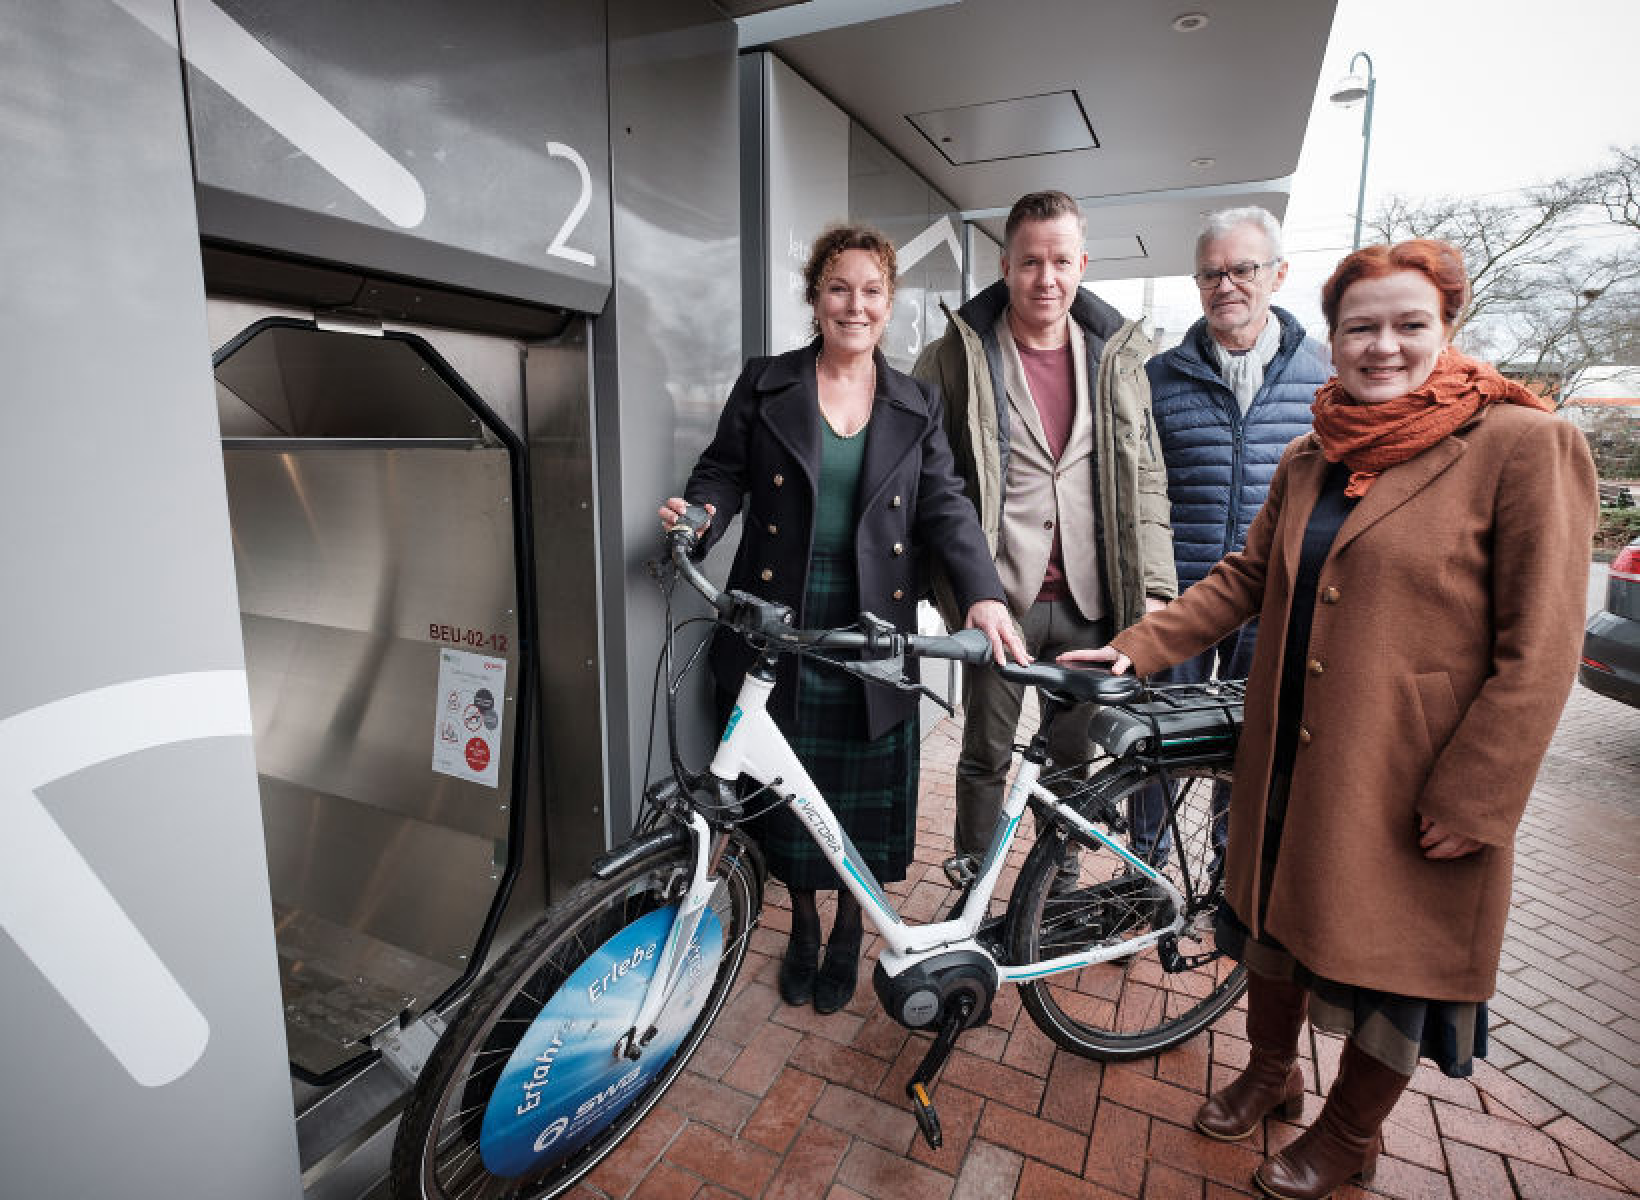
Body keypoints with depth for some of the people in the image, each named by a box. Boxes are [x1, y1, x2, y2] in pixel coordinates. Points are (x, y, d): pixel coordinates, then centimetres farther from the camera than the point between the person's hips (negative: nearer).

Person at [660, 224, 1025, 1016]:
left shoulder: (916, 406, 8)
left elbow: (945, 504, 1)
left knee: (864, 794, 9)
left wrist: (983, 594, -15)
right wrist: (698, 516, -19)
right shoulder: (764, 385, 5)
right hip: (777, 625, 0)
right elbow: (724, 471, 4)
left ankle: (849, 929, 36)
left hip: (871, 632, 1)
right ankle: (803, 923, 37)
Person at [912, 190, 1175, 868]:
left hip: (1089, 602, 3)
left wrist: (1155, 588, 1)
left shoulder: (1119, 358, 7)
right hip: (1000, 597, -2)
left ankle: (1060, 887, 39)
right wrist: (963, 584, -7)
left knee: (1073, 758, 17)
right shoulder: (956, 357, -2)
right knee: (985, 756, 11)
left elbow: (1145, 481, 7)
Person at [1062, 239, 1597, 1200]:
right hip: (1289, 760, 6)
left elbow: (1539, 650, -14)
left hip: (1412, 786, -5)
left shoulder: (1525, 446, -11)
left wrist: (1472, 800, -16)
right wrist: (1138, 647, -2)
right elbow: (1244, 579, 9)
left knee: (1392, 960, 14)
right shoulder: (1309, 461, 7)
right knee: (1275, 916, 21)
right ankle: (1271, 1072, 47)